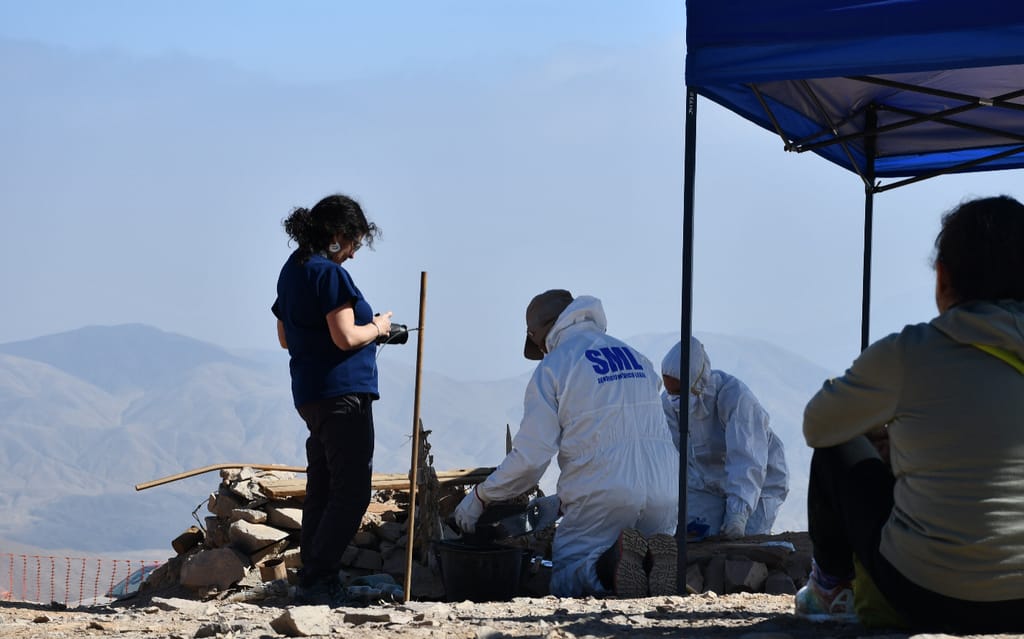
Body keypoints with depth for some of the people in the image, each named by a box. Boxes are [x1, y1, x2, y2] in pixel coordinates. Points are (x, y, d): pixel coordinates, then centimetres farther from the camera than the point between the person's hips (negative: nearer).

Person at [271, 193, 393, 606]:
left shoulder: (292, 270, 14)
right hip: (342, 393, -10)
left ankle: (311, 580, 14)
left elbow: (286, 337, 21)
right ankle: (318, 582, -13)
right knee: (352, 492, -8)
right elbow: (346, 337, -20)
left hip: (309, 395, 10)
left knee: (321, 490, 13)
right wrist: (377, 327, 0)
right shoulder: (329, 273, -14)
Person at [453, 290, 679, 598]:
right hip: (663, 493, 5)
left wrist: (480, 497, 9)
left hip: (603, 497, -5)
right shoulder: (635, 357, 19)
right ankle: (655, 558, -13)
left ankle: (612, 562, -25)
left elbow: (530, 457, -6)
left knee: (562, 580, 5)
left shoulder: (553, 367, 0)